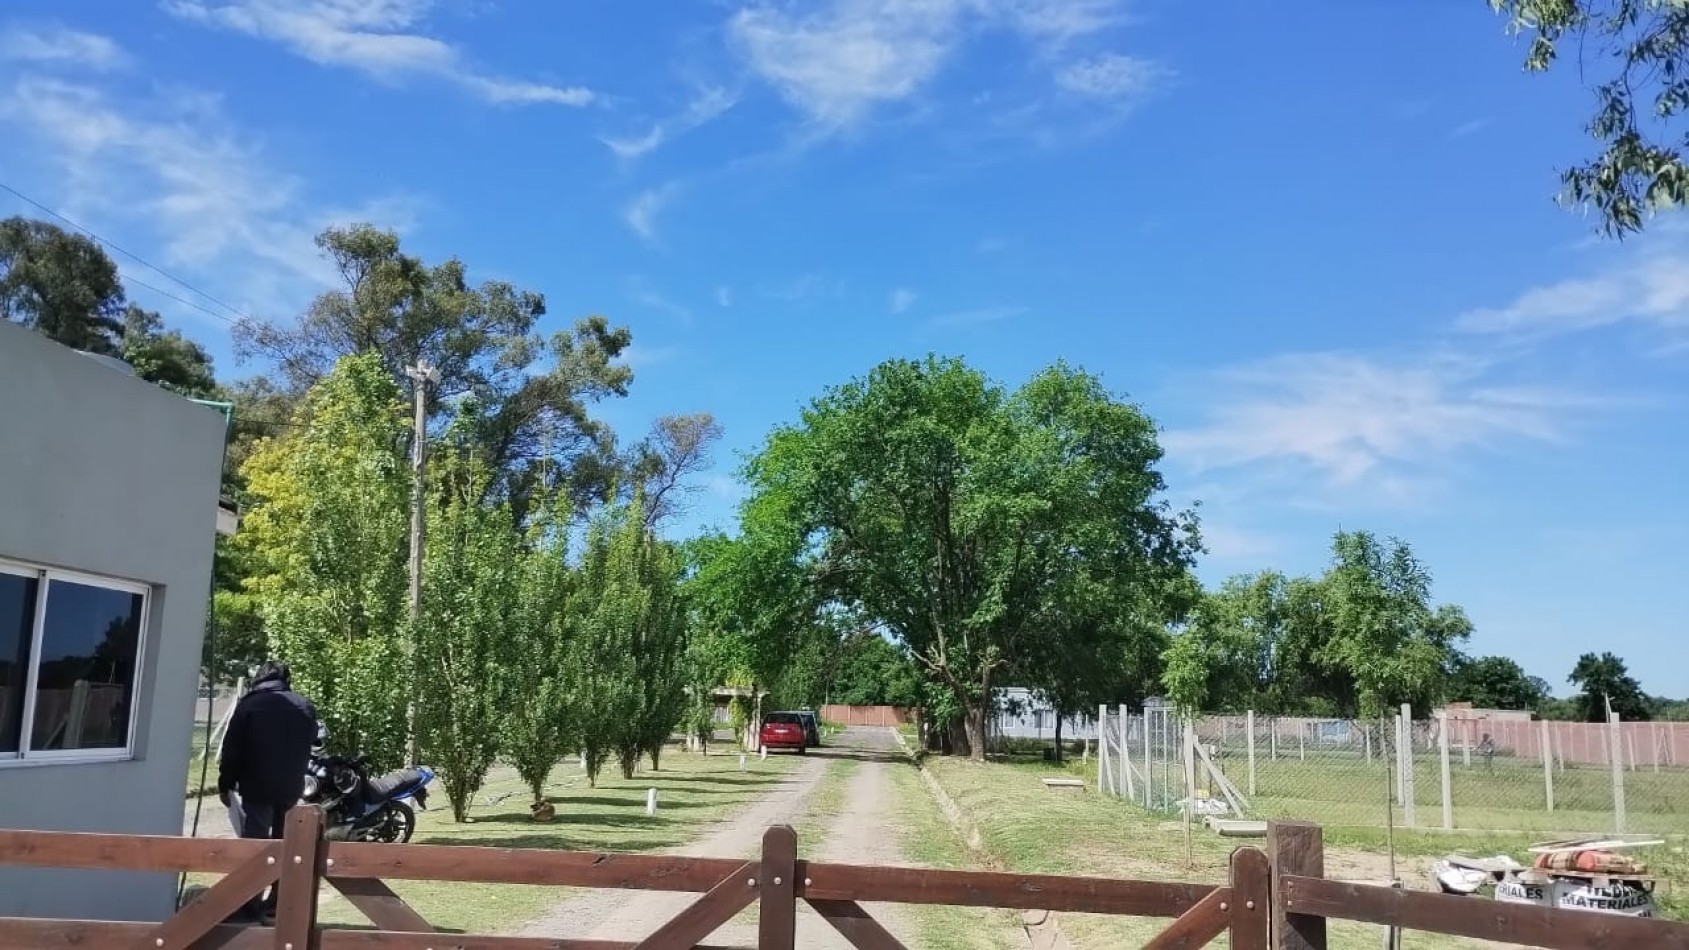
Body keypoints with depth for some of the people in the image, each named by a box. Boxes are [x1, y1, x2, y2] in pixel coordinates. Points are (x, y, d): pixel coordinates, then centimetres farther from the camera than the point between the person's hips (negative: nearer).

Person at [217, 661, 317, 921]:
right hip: (292, 787, 4)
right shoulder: (305, 706, 6)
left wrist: (225, 784, 4)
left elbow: (232, 750, -4)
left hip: (258, 786, -4)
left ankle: (251, 905, -3)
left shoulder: (249, 705, -5)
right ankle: (277, 902, 14)